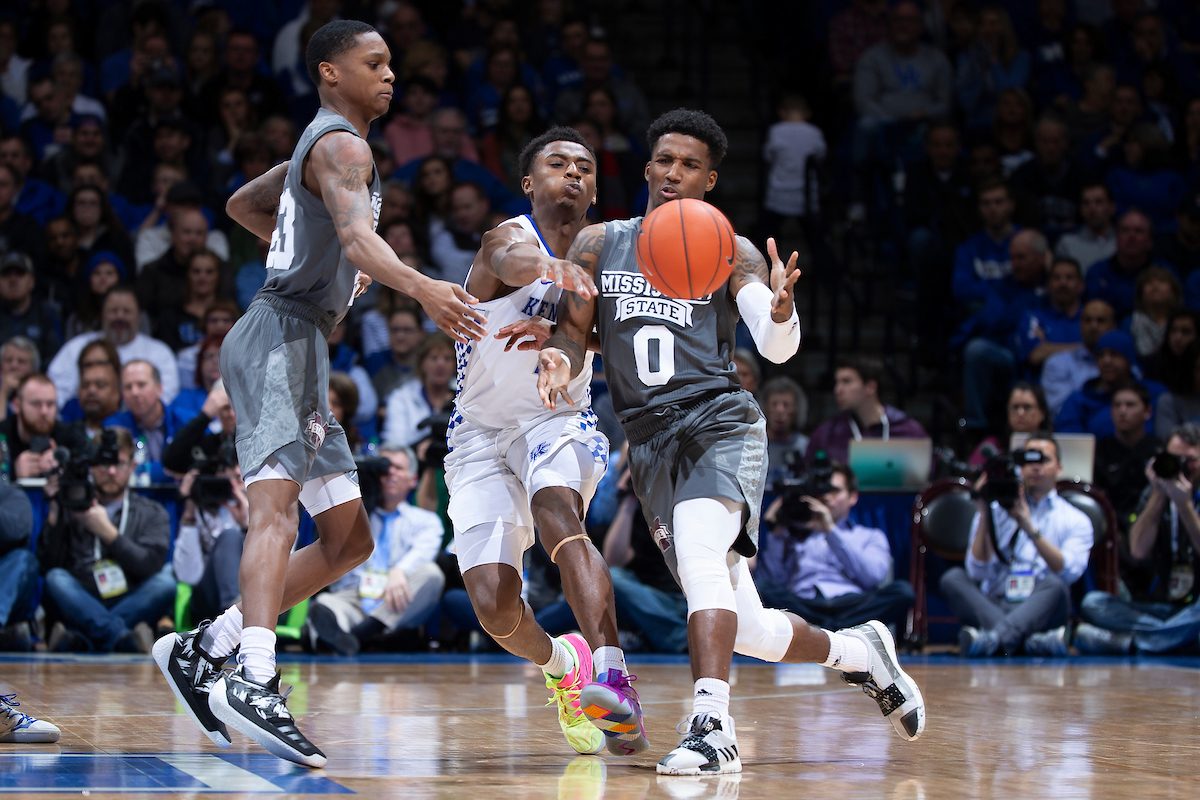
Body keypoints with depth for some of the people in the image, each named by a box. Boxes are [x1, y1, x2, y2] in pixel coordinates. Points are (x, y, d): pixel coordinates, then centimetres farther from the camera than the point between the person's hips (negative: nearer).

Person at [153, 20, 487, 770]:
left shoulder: (318, 147, 23)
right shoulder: (343, 146, -9)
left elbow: (244, 204, 40)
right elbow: (357, 232, -30)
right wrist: (420, 286, -47)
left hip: (303, 351, 10)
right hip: (279, 336, -10)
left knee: (348, 540, 9)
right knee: (277, 504, -27)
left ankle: (203, 651, 11)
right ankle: (255, 680, -44)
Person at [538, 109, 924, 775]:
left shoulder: (731, 253, 4)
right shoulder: (599, 245, 11)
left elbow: (777, 348, -8)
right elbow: (571, 333, 11)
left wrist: (781, 311, -32)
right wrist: (560, 365, -14)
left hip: (720, 424, -3)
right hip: (649, 441, 3)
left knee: (699, 553, -34)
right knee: (749, 632, 4)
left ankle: (710, 728, -42)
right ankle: (858, 652, 31)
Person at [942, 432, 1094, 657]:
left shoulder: (1076, 521, 14)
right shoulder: (996, 511, 17)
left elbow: (1069, 572, -7)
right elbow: (978, 573, 2)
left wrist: (1030, 529, -16)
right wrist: (984, 516, -7)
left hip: (1042, 609, -2)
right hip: (994, 606, 2)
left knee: (1055, 585, -33)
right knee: (953, 577, -25)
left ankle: (994, 637, -59)